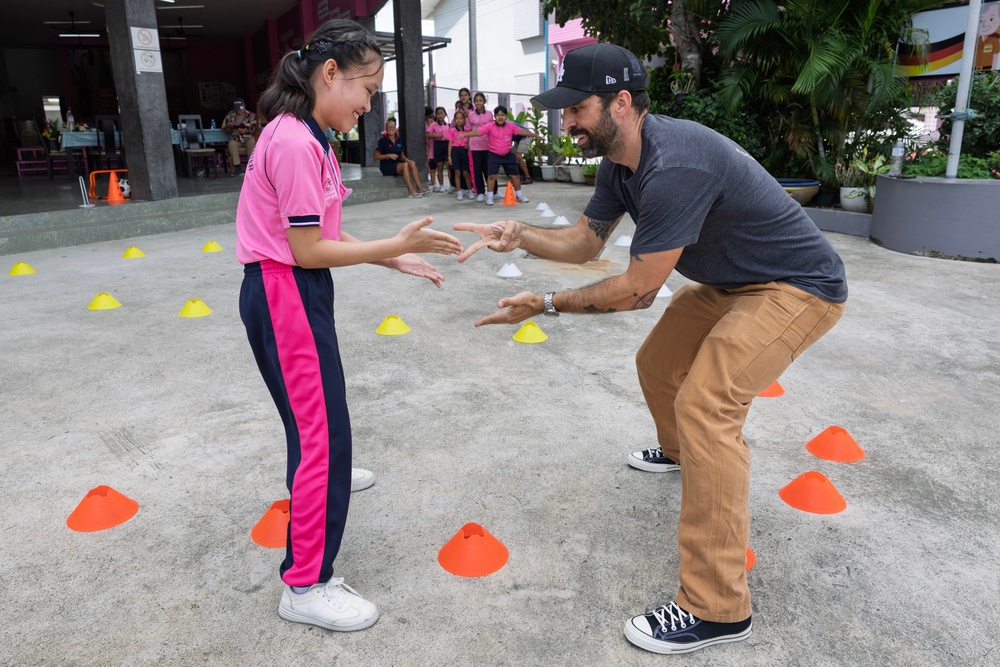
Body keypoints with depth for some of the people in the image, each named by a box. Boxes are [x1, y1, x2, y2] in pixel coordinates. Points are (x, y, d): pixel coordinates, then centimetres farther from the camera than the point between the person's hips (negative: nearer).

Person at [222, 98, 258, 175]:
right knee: (231, 143, -33)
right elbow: (224, 129, 9)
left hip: (248, 138, -1)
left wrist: (246, 131, -19)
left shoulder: (251, 115, -1)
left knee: (252, 142, -36)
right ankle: (236, 166, -33)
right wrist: (229, 126, -14)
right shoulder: (230, 115, 6)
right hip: (235, 139, 1)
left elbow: (255, 130, -1)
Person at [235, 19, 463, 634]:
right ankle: (306, 586, 4)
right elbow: (308, 250, -22)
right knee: (324, 430, -7)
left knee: (316, 409, 30)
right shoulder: (294, 144, -20)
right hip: (283, 296, -10)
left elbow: (322, 236, 8)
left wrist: (395, 258, 2)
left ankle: (320, 477, 58)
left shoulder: (308, 137, 11)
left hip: (298, 293, 10)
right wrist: (399, 245, -19)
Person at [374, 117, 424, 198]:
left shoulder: (399, 140, 11)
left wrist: (406, 159, -5)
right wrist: (389, 155, -19)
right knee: (405, 165, -31)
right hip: (387, 167, -5)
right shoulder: (382, 141, -5)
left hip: (398, 165, 5)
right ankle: (411, 191, -36)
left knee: (412, 163, -22)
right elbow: (376, 156, -6)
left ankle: (419, 188, -30)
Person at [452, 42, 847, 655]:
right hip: (733, 283, 10)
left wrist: (545, 304, -19)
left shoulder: (673, 167, -33)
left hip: (800, 288, -10)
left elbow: (638, 290, -28)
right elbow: (586, 240, 6)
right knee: (657, 364, 19)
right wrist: (520, 235, -10)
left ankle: (718, 609, -14)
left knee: (705, 404, -23)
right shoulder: (620, 161, -2)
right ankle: (679, 452, 51)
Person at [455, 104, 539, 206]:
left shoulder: (511, 126, -3)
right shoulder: (490, 127, -12)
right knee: (492, 175, -12)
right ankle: (489, 197, 1)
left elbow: (522, 131, 6)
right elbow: (477, 132, -19)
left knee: (515, 175, 9)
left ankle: (519, 195, 27)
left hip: (508, 155, 3)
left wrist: (535, 135, 14)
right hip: (494, 155, -3)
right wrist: (465, 135, -28)